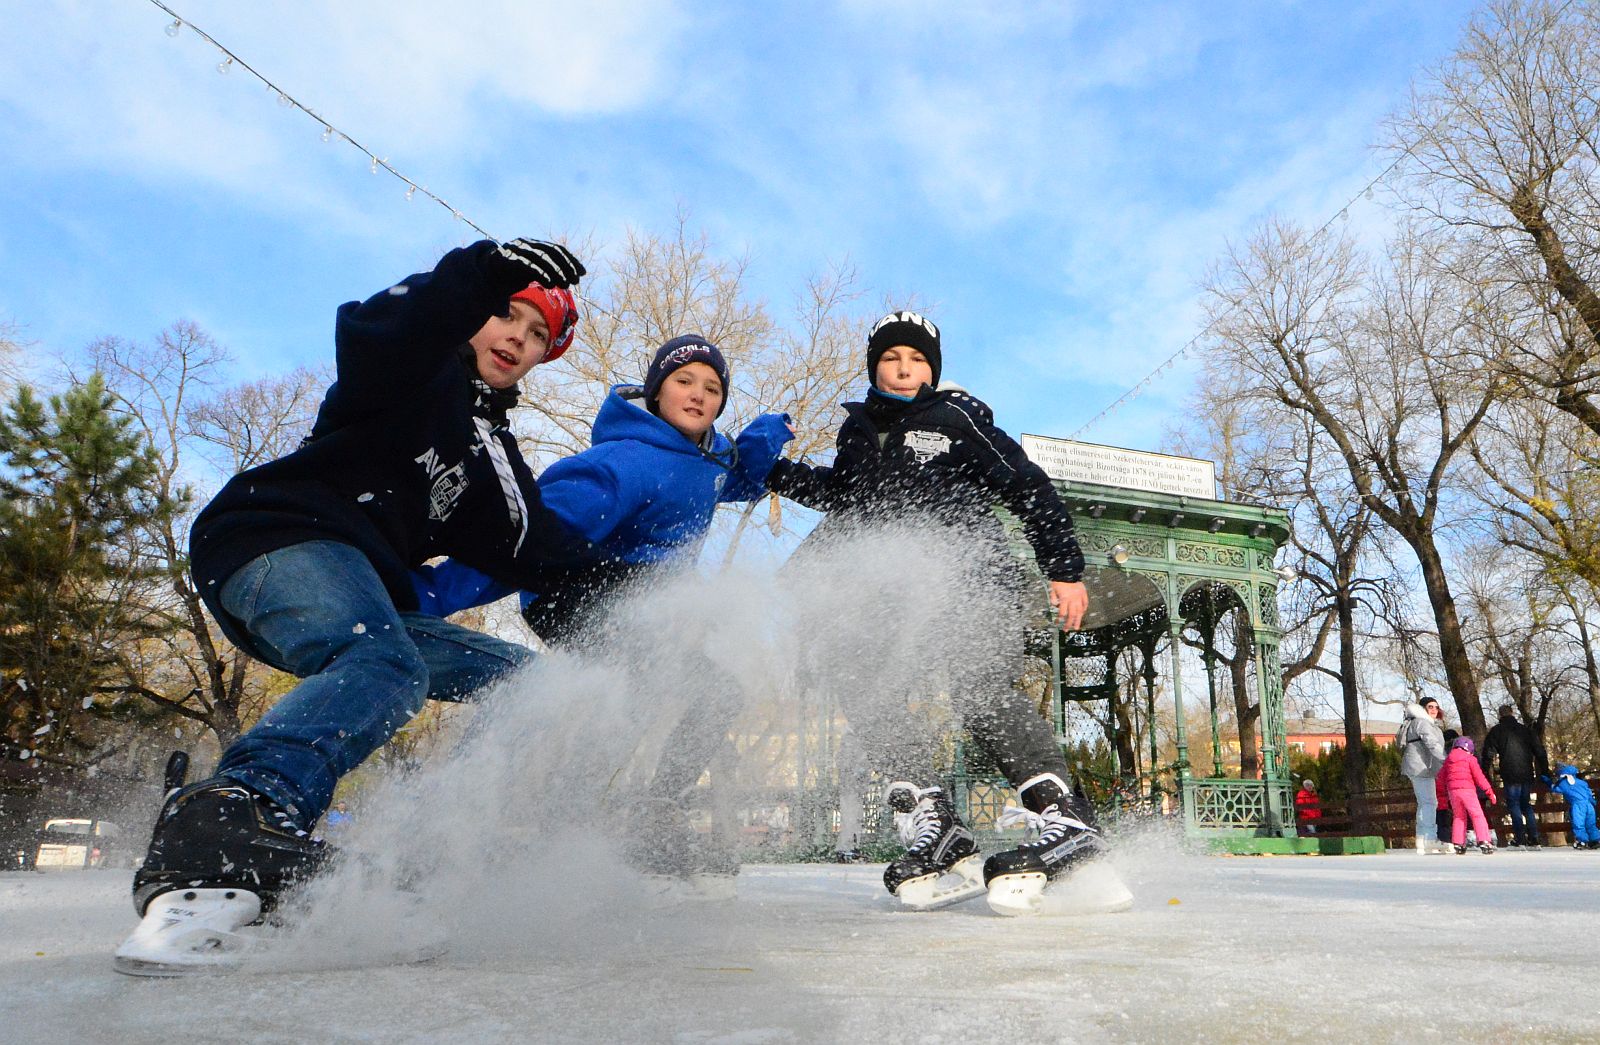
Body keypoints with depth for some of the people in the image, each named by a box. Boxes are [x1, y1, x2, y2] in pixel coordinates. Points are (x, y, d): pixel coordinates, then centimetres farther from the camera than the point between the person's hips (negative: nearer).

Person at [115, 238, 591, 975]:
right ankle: (224, 831, -58)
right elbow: (367, 334, -18)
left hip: (361, 598, 9)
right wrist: (486, 274, -26)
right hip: (279, 535, -8)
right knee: (386, 665, -38)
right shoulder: (425, 372, 7)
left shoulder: (490, 451, 26)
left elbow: (535, 551, 16)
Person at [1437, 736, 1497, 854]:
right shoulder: (1470, 758, 4)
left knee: (1458, 816, 14)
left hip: (1452, 791, 4)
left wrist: (1441, 794, 30)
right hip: (1467, 789, -4)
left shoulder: (1448, 759, 18)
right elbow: (1479, 776, -3)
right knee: (1477, 815, -2)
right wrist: (1489, 791, 0)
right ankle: (1484, 841, -14)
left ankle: (1458, 843, 7)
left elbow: (1441, 778, 21)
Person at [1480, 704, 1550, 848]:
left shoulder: (1496, 731, 0)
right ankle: (1533, 837, 12)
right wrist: (1545, 771, 18)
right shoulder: (1525, 730, 11)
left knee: (1514, 805, 0)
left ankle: (1520, 838, -5)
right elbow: (1539, 751, 12)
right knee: (1527, 806, 15)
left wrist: (1485, 772, 2)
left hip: (1510, 775, -4)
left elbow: (1488, 754, -5)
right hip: (1527, 774, 4)